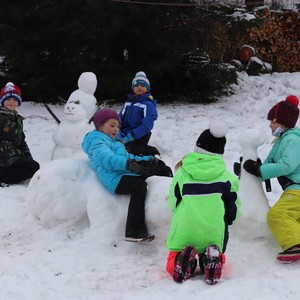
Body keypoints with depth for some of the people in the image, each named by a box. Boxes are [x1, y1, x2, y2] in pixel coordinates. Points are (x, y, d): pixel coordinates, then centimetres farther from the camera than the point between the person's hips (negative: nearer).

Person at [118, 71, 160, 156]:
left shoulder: (148, 104, -10)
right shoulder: (128, 102, 11)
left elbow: (147, 124, -19)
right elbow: (121, 118, 10)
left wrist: (131, 136, -26)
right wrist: (118, 132, -10)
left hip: (139, 138, -7)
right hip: (125, 136, 7)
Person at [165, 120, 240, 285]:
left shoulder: (181, 174, 0)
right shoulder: (228, 177, 0)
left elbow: (173, 204, 10)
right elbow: (233, 211, 8)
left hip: (184, 233, 0)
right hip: (213, 236, 1)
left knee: (172, 261, 22)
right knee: (218, 255, 29)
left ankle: (180, 261, -17)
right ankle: (212, 259, -10)